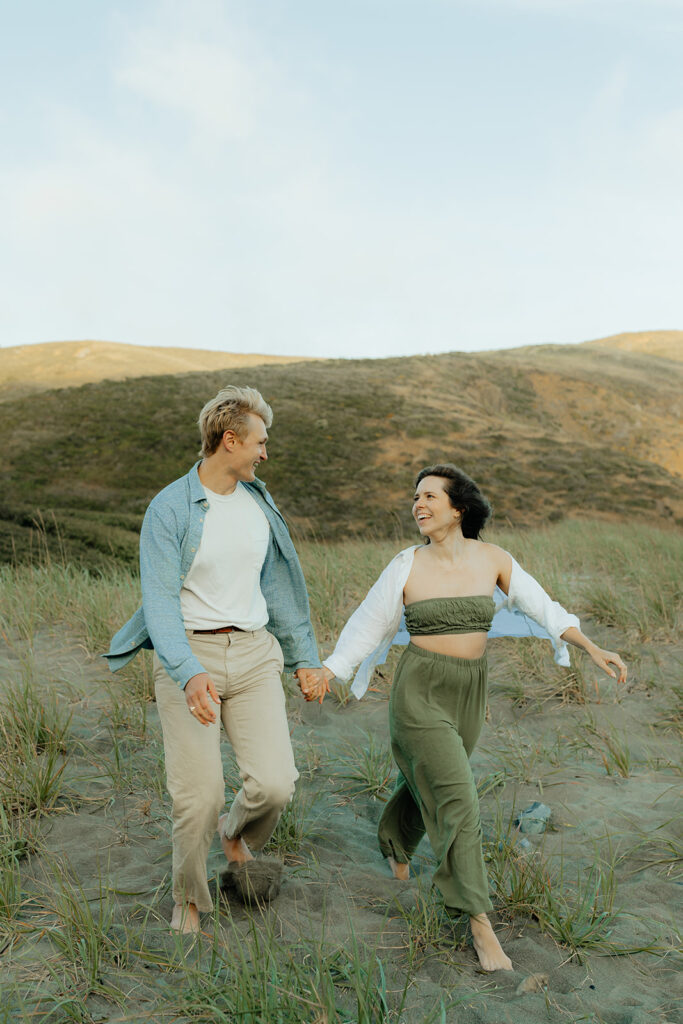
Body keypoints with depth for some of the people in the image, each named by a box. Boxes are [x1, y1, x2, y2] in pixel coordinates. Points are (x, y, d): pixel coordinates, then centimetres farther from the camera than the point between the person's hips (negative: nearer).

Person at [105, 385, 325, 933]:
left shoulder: (260, 503, 9)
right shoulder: (170, 508, -9)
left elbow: (279, 585, 17)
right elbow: (160, 601, -16)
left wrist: (306, 657, 18)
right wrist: (190, 674, -31)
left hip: (253, 652, 4)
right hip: (188, 656, -4)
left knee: (275, 784, -8)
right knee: (199, 796, -3)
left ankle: (237, 833, 28)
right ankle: (189, 899, 27)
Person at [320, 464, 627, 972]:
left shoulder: (493, 559, -2)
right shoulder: (406, 566, -8)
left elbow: (541, 607, 3)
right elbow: (368, 626, -1)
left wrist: (594, 649, -4)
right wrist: (323, 674, -2)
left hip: (470, 691, 4)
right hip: (420, 692, -4)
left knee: (430, 782, 21)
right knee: (458, 799, -10)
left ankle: (396, 844, 53)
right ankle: (481, 923, 0)